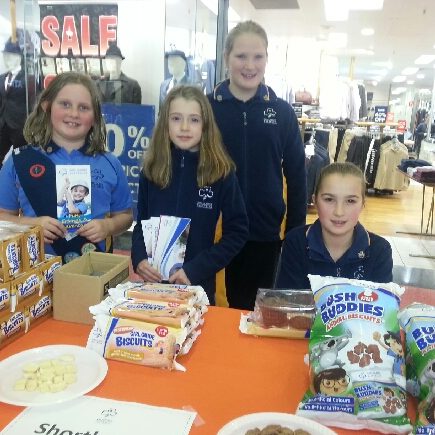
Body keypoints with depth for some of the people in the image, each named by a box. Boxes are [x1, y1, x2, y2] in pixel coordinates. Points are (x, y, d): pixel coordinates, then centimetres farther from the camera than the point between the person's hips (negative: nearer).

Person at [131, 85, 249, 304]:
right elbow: (141, 222, 6)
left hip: (199, 284, -2)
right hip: (154, 280, 3)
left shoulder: (221, 173, -10)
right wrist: (139, 258, -12)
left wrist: (196, 270, -16)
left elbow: (237, 231, -8)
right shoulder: (151, 169, -1)